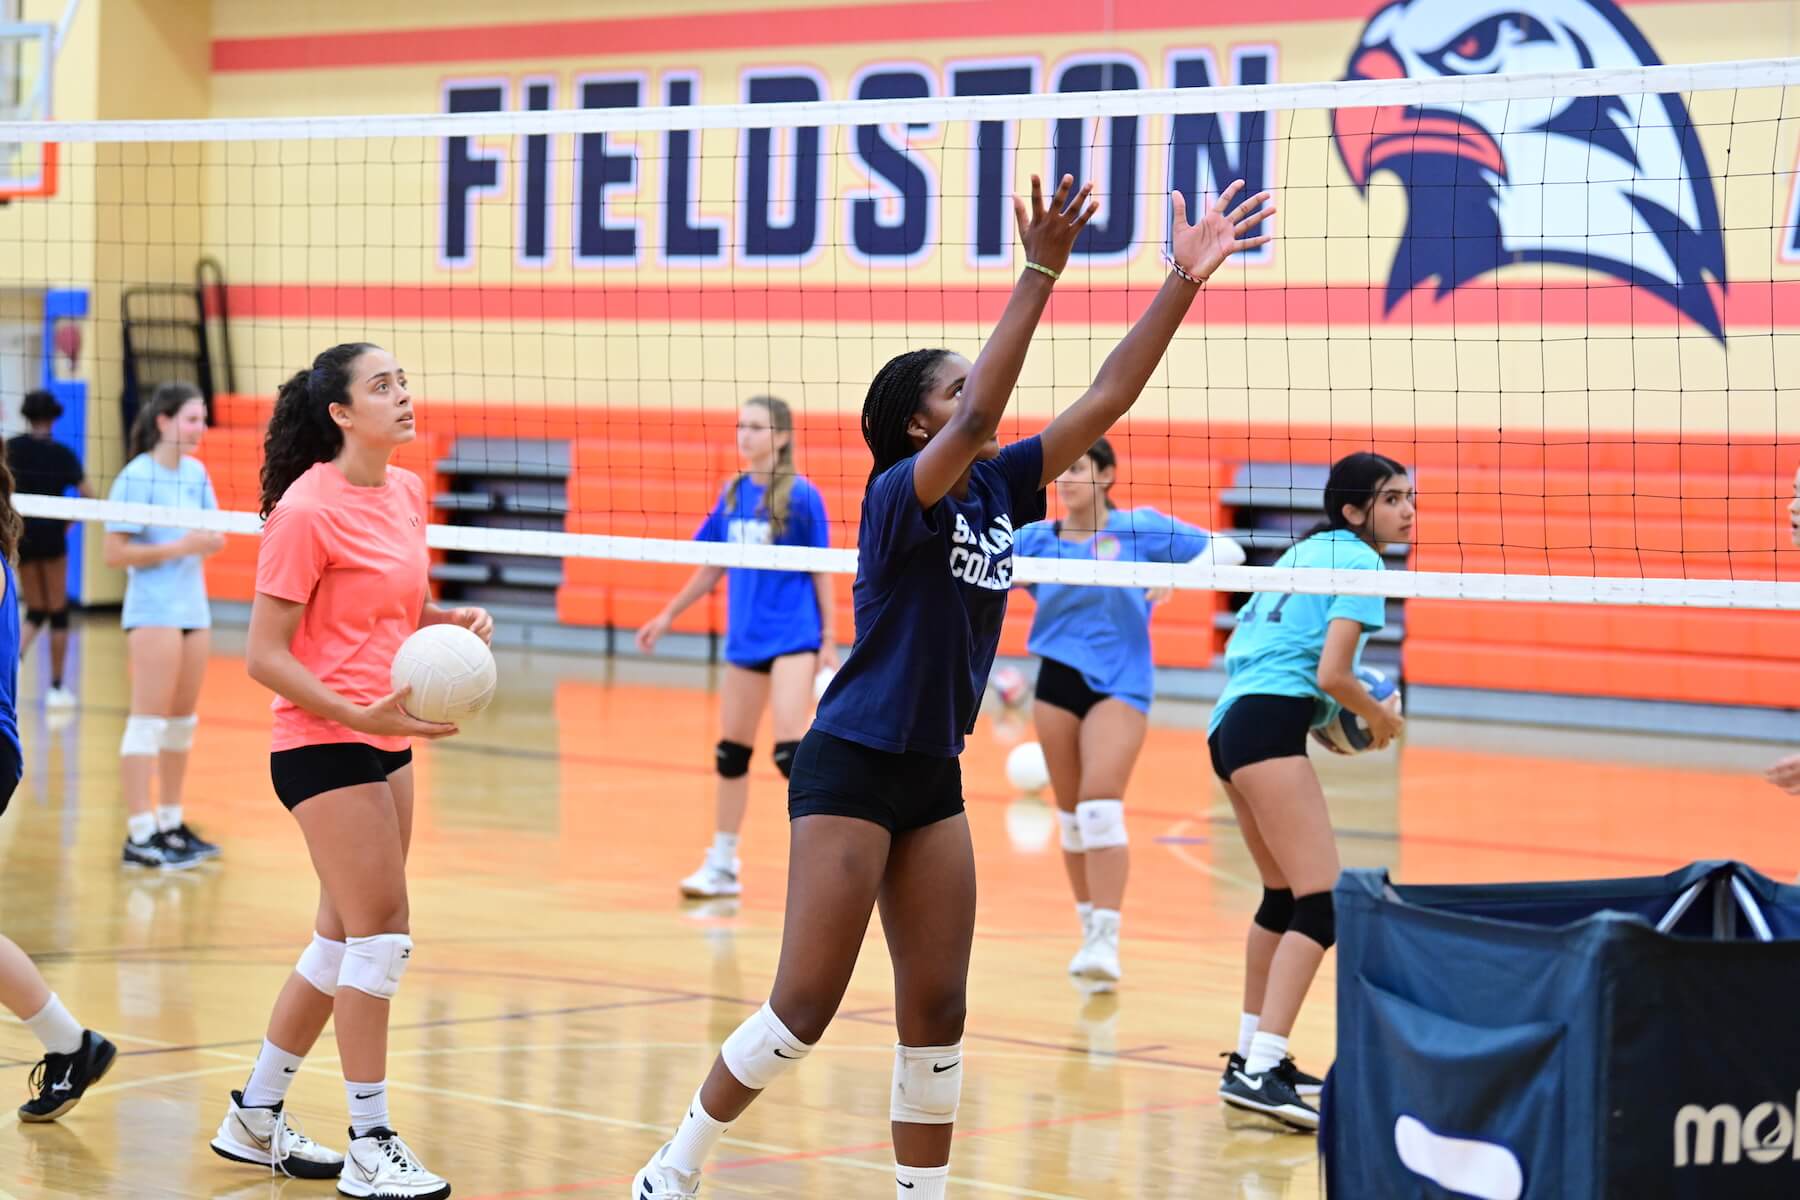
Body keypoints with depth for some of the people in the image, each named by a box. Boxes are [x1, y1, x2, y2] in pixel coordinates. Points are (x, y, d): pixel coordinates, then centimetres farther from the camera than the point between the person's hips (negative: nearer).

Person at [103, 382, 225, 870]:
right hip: (153, 610, -8)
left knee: (183, 720, 12)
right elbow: (115, 553, -15)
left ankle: (171, 823, 20)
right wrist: (179, 547, -20)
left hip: (194, 606, 8)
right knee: (148, 721, -8)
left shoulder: (196, 472, 8)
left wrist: (212, 541, -8)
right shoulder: (136, 478, -13)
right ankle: (140, 836, -9)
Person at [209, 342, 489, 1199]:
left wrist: (452, 620, 1)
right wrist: (360, 714, -25)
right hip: (324, 743, -8)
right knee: (381, 930, -9)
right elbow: (265, 656, -15)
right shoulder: (308, 511, -15)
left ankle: (255, 1118, 25)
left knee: (345, 940, 13)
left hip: (385, 740, 8)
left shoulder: (407, 492, 8)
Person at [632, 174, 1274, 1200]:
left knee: (938, 1009, 6)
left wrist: (1184, 284, -6)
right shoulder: (901, 493, -14)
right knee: (806, 1006, -5)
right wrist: (1041, 275, -38)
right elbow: (980, 418, -32)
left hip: (933, 779, 7)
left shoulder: (997, 489, 5)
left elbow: (1103, 402, 2)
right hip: (851, 768, -7)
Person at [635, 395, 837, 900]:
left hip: (793, 637, -6)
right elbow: (712, 567, 17)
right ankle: (721, 866, 22)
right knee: (730, 753, 11)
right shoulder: (732, 494, 7)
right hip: (745, 639, 6)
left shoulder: (801, 495, -8)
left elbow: (821, 571, -5)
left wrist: (829, 640, -7)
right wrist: (668, 616, 20)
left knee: (790, 752, -15)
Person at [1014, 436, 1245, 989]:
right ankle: (1090, 933, 22)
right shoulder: (1036, 539, 4)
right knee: (1071, 814, 8)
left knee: (1101, 807, -19)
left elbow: (1227, 550, -2)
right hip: (1058, 679, 4)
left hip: (1118, 684, -4)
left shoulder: (1141, 527, -3)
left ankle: (1106, 940, -21)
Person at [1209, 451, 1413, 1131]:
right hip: (1270, 724, -10)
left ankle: (1252, 1052, 27)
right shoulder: (1360, 564, -5)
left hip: (1232, 719, 10)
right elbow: (1333, 674, -14)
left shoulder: (1307, 552, 22)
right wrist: (1383, 718, 4)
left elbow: (1238, 643, 26)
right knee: (1323, 903, -13)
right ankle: (1257, 1073, -23)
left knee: (1283, 895, 21)